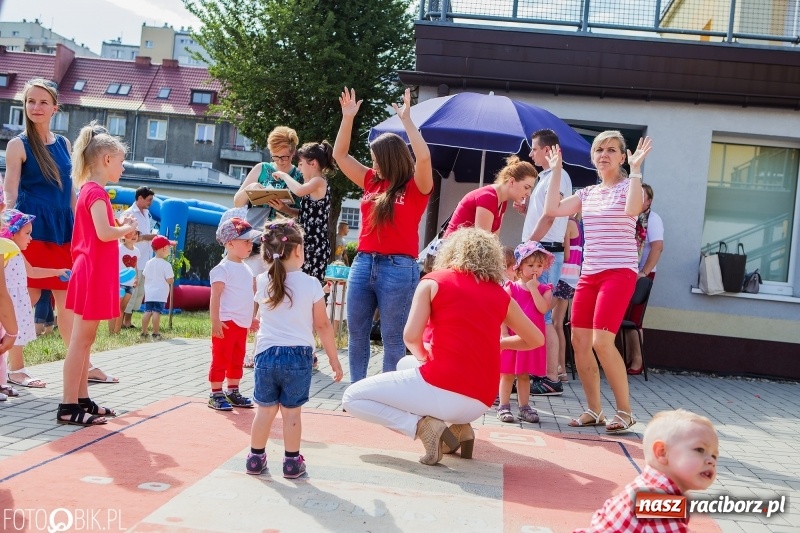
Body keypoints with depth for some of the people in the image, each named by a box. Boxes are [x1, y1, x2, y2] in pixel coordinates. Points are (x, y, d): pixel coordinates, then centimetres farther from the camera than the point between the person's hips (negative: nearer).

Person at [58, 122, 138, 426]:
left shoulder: (89, 191, 15)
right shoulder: (96, 192, -14)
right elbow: (104, 233, -25)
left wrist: (121, 226, 6)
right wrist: (127, 229, -8)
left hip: (93, 271, 10)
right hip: (94, 272, -10)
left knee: (85, 339, 13)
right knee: (81, 340, -7)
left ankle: (82, 400, 19)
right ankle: (68, 407, -4)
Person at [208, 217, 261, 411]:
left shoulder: (246, 269, 14)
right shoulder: (223, 269, -13)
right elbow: (215, 296, -19)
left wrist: (252, 318, 23)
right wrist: (215, 321, -25)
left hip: (242, 323, 9)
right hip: (227, 323, -9)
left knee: (237, 359, 15)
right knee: (221, 359, -2)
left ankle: (233, 392, 25)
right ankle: (216, 395, 4)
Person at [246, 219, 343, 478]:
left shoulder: (262, 282, 1)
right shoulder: (310, 284, -8)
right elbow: (322, 325, -3)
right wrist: (334, 358, 5)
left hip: (266, 353, 2)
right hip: (298, 355, -2)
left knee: (265, 409, 12)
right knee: (291, 411, 5)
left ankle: (256, 458, 20)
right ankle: (292, 462, 12)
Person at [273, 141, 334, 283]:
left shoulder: (319, 181, -10)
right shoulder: (315, 184, 18)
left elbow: (299, 190, -31)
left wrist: (283, 175, -14)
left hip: (314, 244, -10)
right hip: (309, 243, 10)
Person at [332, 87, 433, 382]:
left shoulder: (416, 187, -3)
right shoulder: (371, 182, 12)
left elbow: (424, 157, -22)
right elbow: (340, 155, 15)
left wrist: (406, 119, -17)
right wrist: (347, 118, 7)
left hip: (398, 268, -6)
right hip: (363, 262, 6)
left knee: (392, 338, 1)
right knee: (356, 333, 10)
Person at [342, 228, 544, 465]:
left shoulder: (434, 281, 3)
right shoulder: (502, 296, 13)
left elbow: (411, 336, -8)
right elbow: (536, 340, 23)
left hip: (442, 389, -6)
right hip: (480, 403, 6)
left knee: (352, 398, 12)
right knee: (406, 365, 35)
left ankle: (423, 426, -8)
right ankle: (459, 427, 12)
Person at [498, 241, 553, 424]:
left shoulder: (544, 289, 4)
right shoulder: (511, 288, -2)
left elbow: (543, 308, -14)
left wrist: (533, 288, -14)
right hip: (512, 337, -2)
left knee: (524, 374, 12)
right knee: (507, 373, 3)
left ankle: (524, 407, 20)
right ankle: (504, 406, 11)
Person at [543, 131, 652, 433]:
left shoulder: (628, 186, -2)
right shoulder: (587, 193, 15)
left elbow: (633, 209, -25)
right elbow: (552, 210, 6)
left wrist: (636, 169, -20)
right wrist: (556, 172, 10)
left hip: (619, 272, -7)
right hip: (589, 274, 7)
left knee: (602, 342, -18)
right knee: (579, 342, 2)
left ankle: (625, 412, -3)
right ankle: (594, 411, 14)